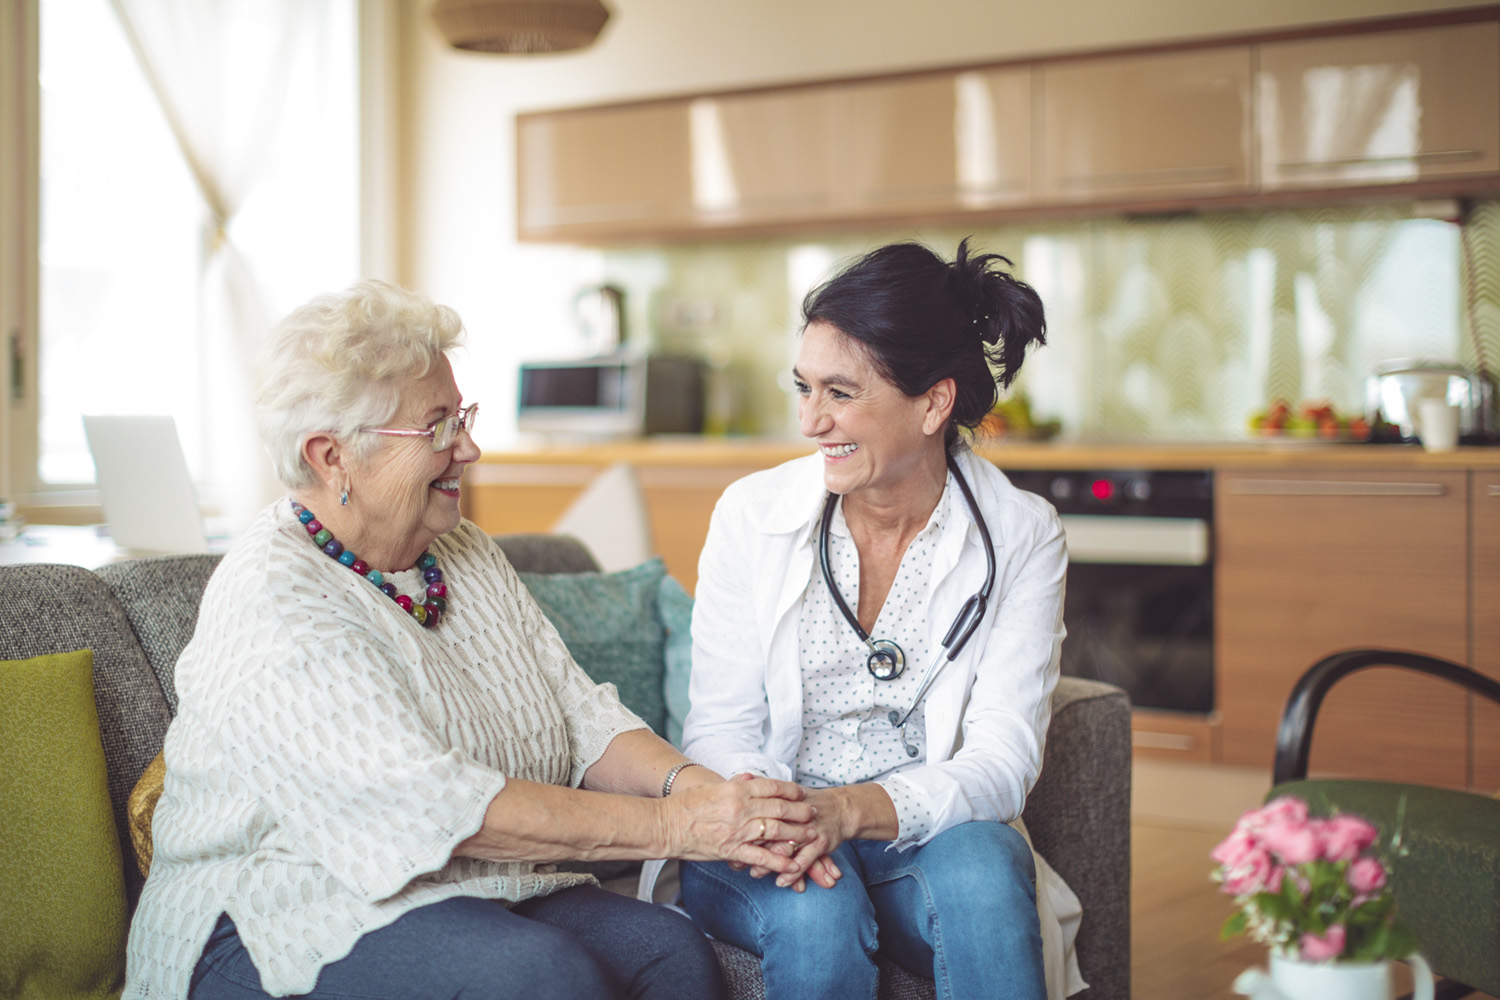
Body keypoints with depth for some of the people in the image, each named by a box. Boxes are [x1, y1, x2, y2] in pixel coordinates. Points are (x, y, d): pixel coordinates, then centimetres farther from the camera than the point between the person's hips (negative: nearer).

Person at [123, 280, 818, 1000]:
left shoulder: (465, 555, 10)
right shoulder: (273, 602, -18)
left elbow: (583, 715, 5)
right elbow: (433, 804, -27)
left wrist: (686, 781, -17)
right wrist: (668, 826, -27)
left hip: (476, 899, 7)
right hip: (290, 928, -7)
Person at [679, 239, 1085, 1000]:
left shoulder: (1021, 538, -5)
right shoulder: (751, 515, -3)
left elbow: (1001, 761, -11)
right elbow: (717, 730, -1)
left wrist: (850, 810, -29)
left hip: (925, 832, 0)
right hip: (765, 848, 0)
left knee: (981, 864, -33)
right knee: (817, 912, -32)